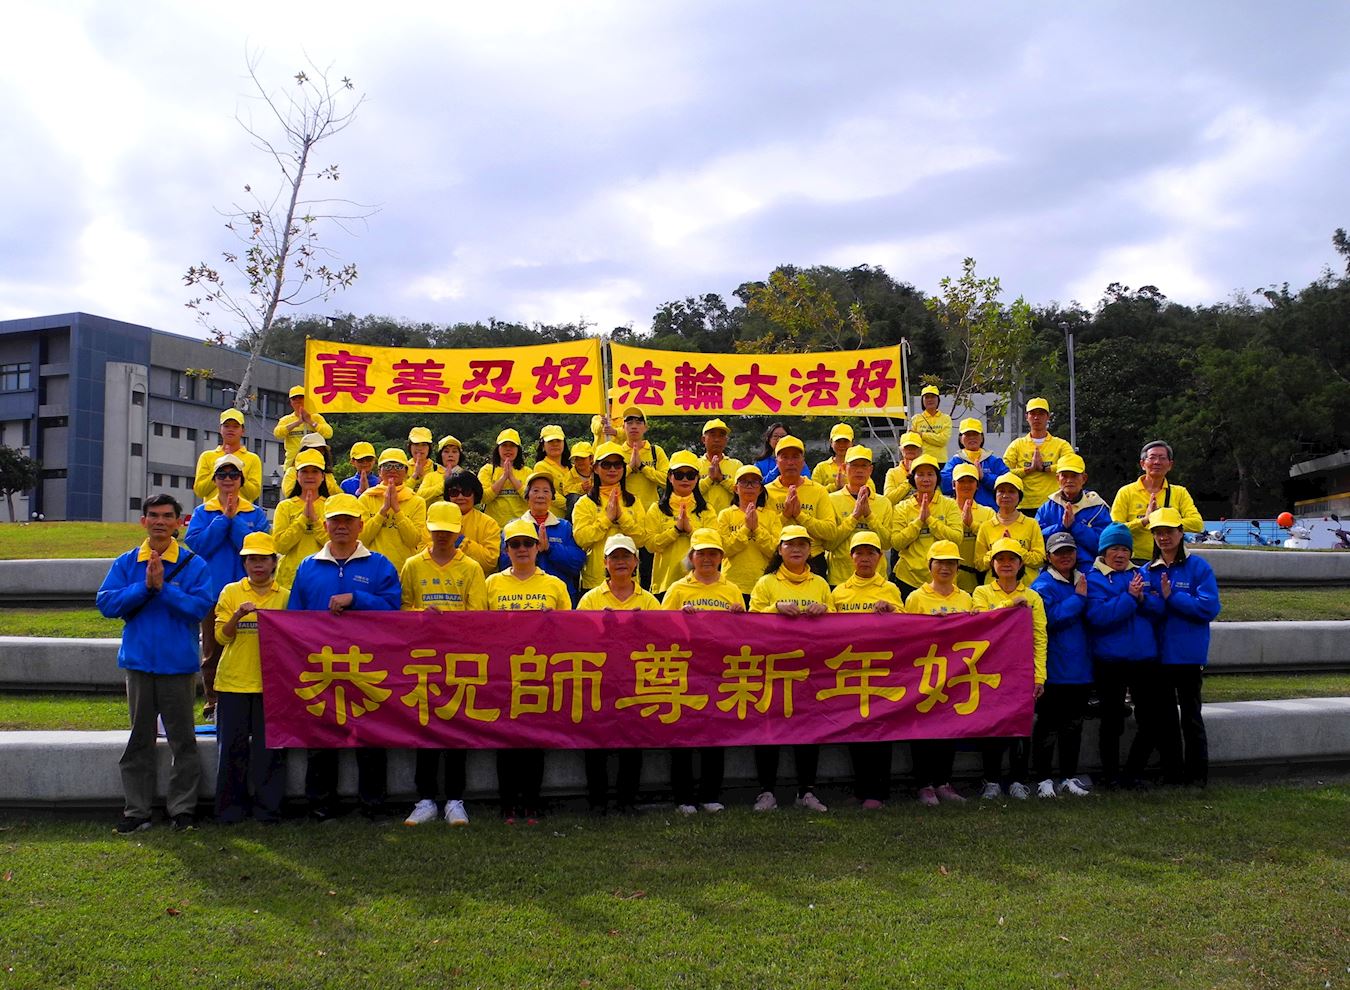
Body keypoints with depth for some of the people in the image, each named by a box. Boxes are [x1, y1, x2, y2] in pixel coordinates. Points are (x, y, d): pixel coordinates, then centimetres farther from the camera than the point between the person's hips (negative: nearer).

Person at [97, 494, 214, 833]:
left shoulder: (194, 564, -3)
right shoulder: (126, 563, 5)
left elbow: (200, 607, -14)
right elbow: (106, 603, -5)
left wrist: (163, 587, -20)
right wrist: (145, 587, -16)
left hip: (179, 662, -2)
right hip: (138, 661, 3)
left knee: (182, 740, 5)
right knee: (139, 740, 10)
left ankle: (182, 809, 15)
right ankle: (136, 811, 18)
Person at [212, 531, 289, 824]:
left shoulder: (285, 596, 8)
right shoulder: (230, 592, 7)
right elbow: (222, 636, 0)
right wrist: (238, 615, -17)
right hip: (233, 681, 0)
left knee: (269, 746, 0)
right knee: (233, 745, 3)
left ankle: (267, 808, 10)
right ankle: (231, 808, 14)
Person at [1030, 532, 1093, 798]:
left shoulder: (1084, 581, 13)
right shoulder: (1043, 586, -7)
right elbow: (1051, 618, -21)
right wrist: (1078, 598, -15)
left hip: (1080, 666, 6)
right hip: (1054, 669, -6)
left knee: (1073, 725, 13)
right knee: (1048, 725, 1)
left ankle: (1070, 777, 23)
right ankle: (1042, 779, 9)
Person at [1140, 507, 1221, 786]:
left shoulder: (1198, 567, -3)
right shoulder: (1147, 571, 8)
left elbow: (1209, 607, -13)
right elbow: (1145, 612, 0)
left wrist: (1171, 596, -15)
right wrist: (1158, 601, -20)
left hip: (1189, 655, -4)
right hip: (1158, 654, 4)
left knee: (1191, 715, 2)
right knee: (1164, 715, 10)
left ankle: (1197, 775, 11)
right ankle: (1171, 773, 19)